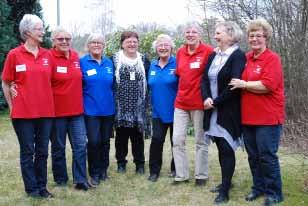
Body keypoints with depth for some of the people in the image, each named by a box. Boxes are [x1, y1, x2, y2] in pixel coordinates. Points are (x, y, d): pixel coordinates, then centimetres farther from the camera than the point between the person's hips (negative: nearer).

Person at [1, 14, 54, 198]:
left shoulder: (47, 55, 5)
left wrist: (47, 102, 11)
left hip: (46, 111, 4)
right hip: (23, 113, -4)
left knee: (43, 151, 11)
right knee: (28, 151, 6)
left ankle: (42, 186, 23)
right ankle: (32, 188, 18)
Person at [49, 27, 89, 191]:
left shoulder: (76, 57, 7)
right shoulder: (49, 57, -10)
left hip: (77, 110, 4)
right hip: (57, 111, -4)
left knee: (80, 146, 1)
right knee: (58, 147, 9)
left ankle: (80, 180, 8)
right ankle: (60, 179, 23)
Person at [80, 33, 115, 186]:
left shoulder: (109, 63, 8)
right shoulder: (82, 62, -3)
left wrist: (114, 103, 11)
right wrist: (81, 105, -5)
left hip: (108, 109, 4)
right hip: (91, 110, -4)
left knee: (105, 141, 11)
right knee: (94, 141, -7)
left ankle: (103, 170, 26)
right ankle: (94, 173, 10)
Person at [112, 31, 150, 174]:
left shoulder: (144, 60, 9)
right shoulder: (114, 59, 1)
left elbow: (148, 82, 9)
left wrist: (146, 100, 2)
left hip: (138, 106, 2)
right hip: (121, 105, -1)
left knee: (138, 135, 7)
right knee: (121, 134, 7)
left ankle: (140, 163, 18)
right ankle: (121, 162, 20)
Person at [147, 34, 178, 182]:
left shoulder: (177, 63, -8)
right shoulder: (153, 65, 8)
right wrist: (152, 103, 10)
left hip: (174, 110, -3)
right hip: (158, 111, 3)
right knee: (156, 140, -2)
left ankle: (176, 169, 26)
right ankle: (154, 171, 10)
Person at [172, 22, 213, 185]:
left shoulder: (208, 51, -9)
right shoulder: (180, 52, 8)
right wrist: (182, 91, 14)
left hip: (199, 103, -5)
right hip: (181, 103, 5)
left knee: (201, 141, 6)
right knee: (177, 140, 5)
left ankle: (201, 175, 20)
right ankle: (181, 175, 17)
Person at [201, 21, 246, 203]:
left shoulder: (238, 55, -10)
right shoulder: (213, 56, 13)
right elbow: (205, 79, 7)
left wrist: (216, 101, -15)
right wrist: (206, 98, -10)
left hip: (229, 111, -7)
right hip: (213, 110, 7)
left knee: (227, 149, -3)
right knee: (221, 147, 14)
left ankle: (225, 190, 4)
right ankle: (226, 182, 28)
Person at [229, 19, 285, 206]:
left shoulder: (272, 58, -9)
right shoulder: (246, 58, 10)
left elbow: (268, 85, -20)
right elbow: (239, 80, 24)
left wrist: (244, 84, -13)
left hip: (268, 117, -6)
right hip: (248, 116, 6)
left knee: (267, 156, 0)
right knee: (253, 156, 14)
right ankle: (258, 187, 29)